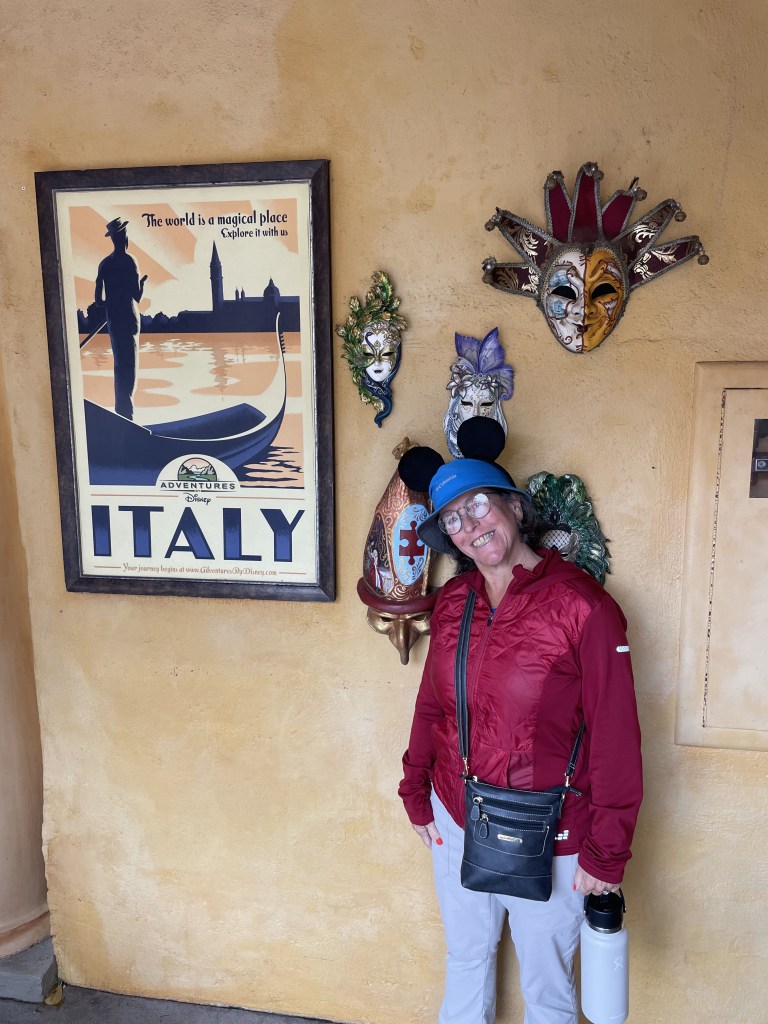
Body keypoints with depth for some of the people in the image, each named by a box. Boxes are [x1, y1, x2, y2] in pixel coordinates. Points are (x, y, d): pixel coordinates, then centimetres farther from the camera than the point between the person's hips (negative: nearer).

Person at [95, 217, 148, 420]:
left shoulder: (104, 264, 8)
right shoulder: (129, 261, -10)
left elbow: (98, 300, 5)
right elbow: (137, 297, -12)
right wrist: (143, 281, 6)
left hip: (113, 321, 6)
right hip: (128, 320, -6)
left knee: (120, 366, 13)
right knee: (129, 368, -5)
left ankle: (121, 410, 17)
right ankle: (125, 411, -7)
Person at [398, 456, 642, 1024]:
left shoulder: (583, 604, -20)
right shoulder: (453, 600, -4)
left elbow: (616, 737, -16)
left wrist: (607, 852, -11)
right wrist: (416, 794, 10)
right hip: (455, 820, 5)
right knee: (465, 958, 27)